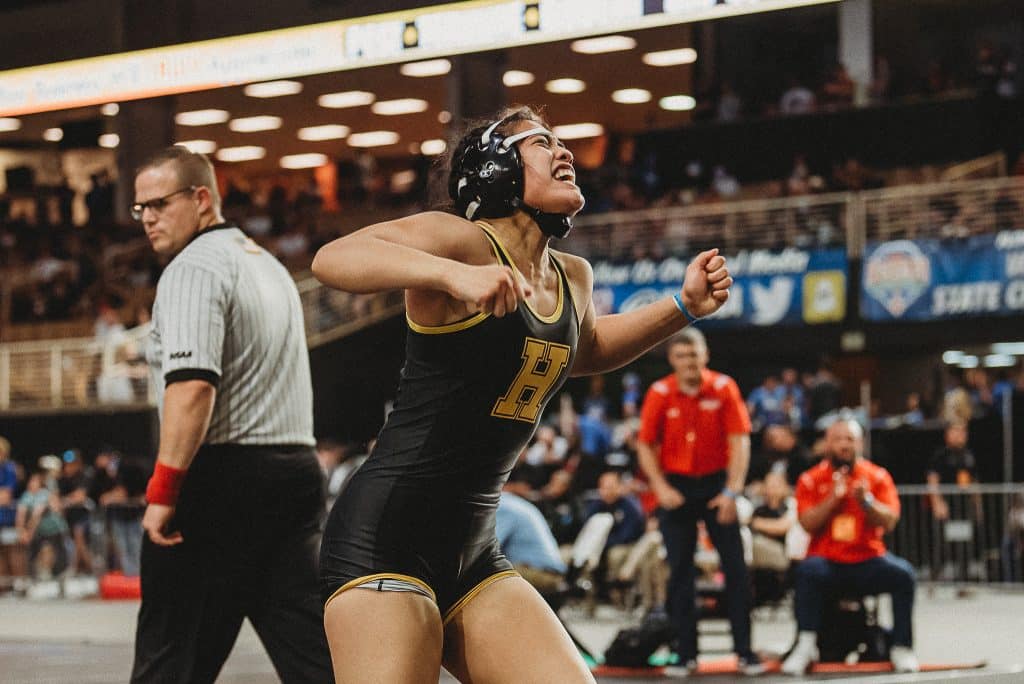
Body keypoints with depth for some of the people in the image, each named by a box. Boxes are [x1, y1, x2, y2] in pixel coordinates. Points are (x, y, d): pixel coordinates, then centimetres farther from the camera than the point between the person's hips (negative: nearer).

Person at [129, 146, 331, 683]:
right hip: (296, 471, 8)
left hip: (221, 478, -8)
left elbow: (193, 384, -22)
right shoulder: (270, 266, 21)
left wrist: (161, 492, -21)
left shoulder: (195, 268, -9)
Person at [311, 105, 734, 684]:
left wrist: (684, 307, 22)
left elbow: (586, 352, 37)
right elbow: (333, 259, -25)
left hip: (474, 556, 8)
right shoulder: (465, 240, -9)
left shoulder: (572, 278, 13)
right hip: (387, 534, -8)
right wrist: (451, 273, -39)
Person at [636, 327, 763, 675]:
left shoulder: (723, 388, -6)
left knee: (736, 567, -5)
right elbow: (646, 446, 1)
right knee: (680, 571, 2)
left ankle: (745, 651, -1)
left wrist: (732, 492, -15)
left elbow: (740, 441, -8)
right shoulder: (660, 393, -4)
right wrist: (661, 488, -11)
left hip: (716, 483, -1)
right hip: (676, 486, 1)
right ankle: (686, 653, 9)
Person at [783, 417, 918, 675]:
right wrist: (833, 497, -18)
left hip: (867, 560, 1)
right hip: (828, 561, -1)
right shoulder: (811, 480, 4)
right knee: (808, 571, -34)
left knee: (903, 573, -26)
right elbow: (808, 523, -9)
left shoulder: (878, 477, 5)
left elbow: (889, 522, -6)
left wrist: (866, 501, -23)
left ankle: (902, 647, -17)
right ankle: (805, 646, -28)